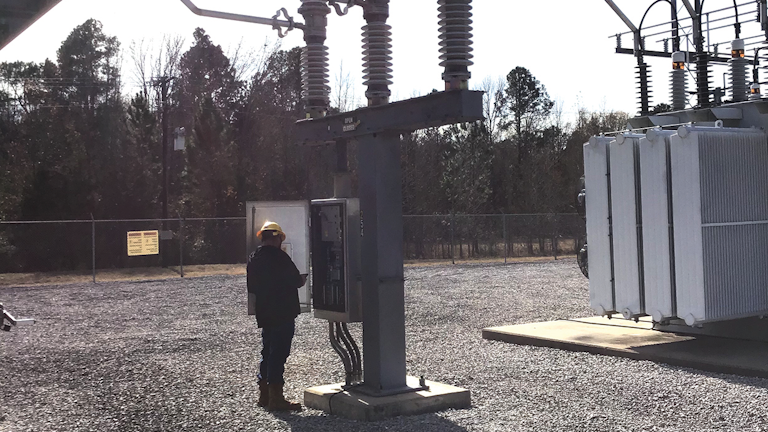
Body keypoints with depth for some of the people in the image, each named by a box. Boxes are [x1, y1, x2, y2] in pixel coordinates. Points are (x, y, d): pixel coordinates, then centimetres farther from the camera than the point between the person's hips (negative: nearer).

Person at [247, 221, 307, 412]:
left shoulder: (253, 258, 8)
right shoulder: (279, 256, -15)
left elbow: (251, 288, 13)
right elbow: (296, 281, -15)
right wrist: (302, 279, 5)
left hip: (264, 314, 8)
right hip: (283, 313, -8)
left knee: (268, 352, 17)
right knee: (278, 353, -4)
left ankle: (264, 394, 24)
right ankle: (275, 398, -2)